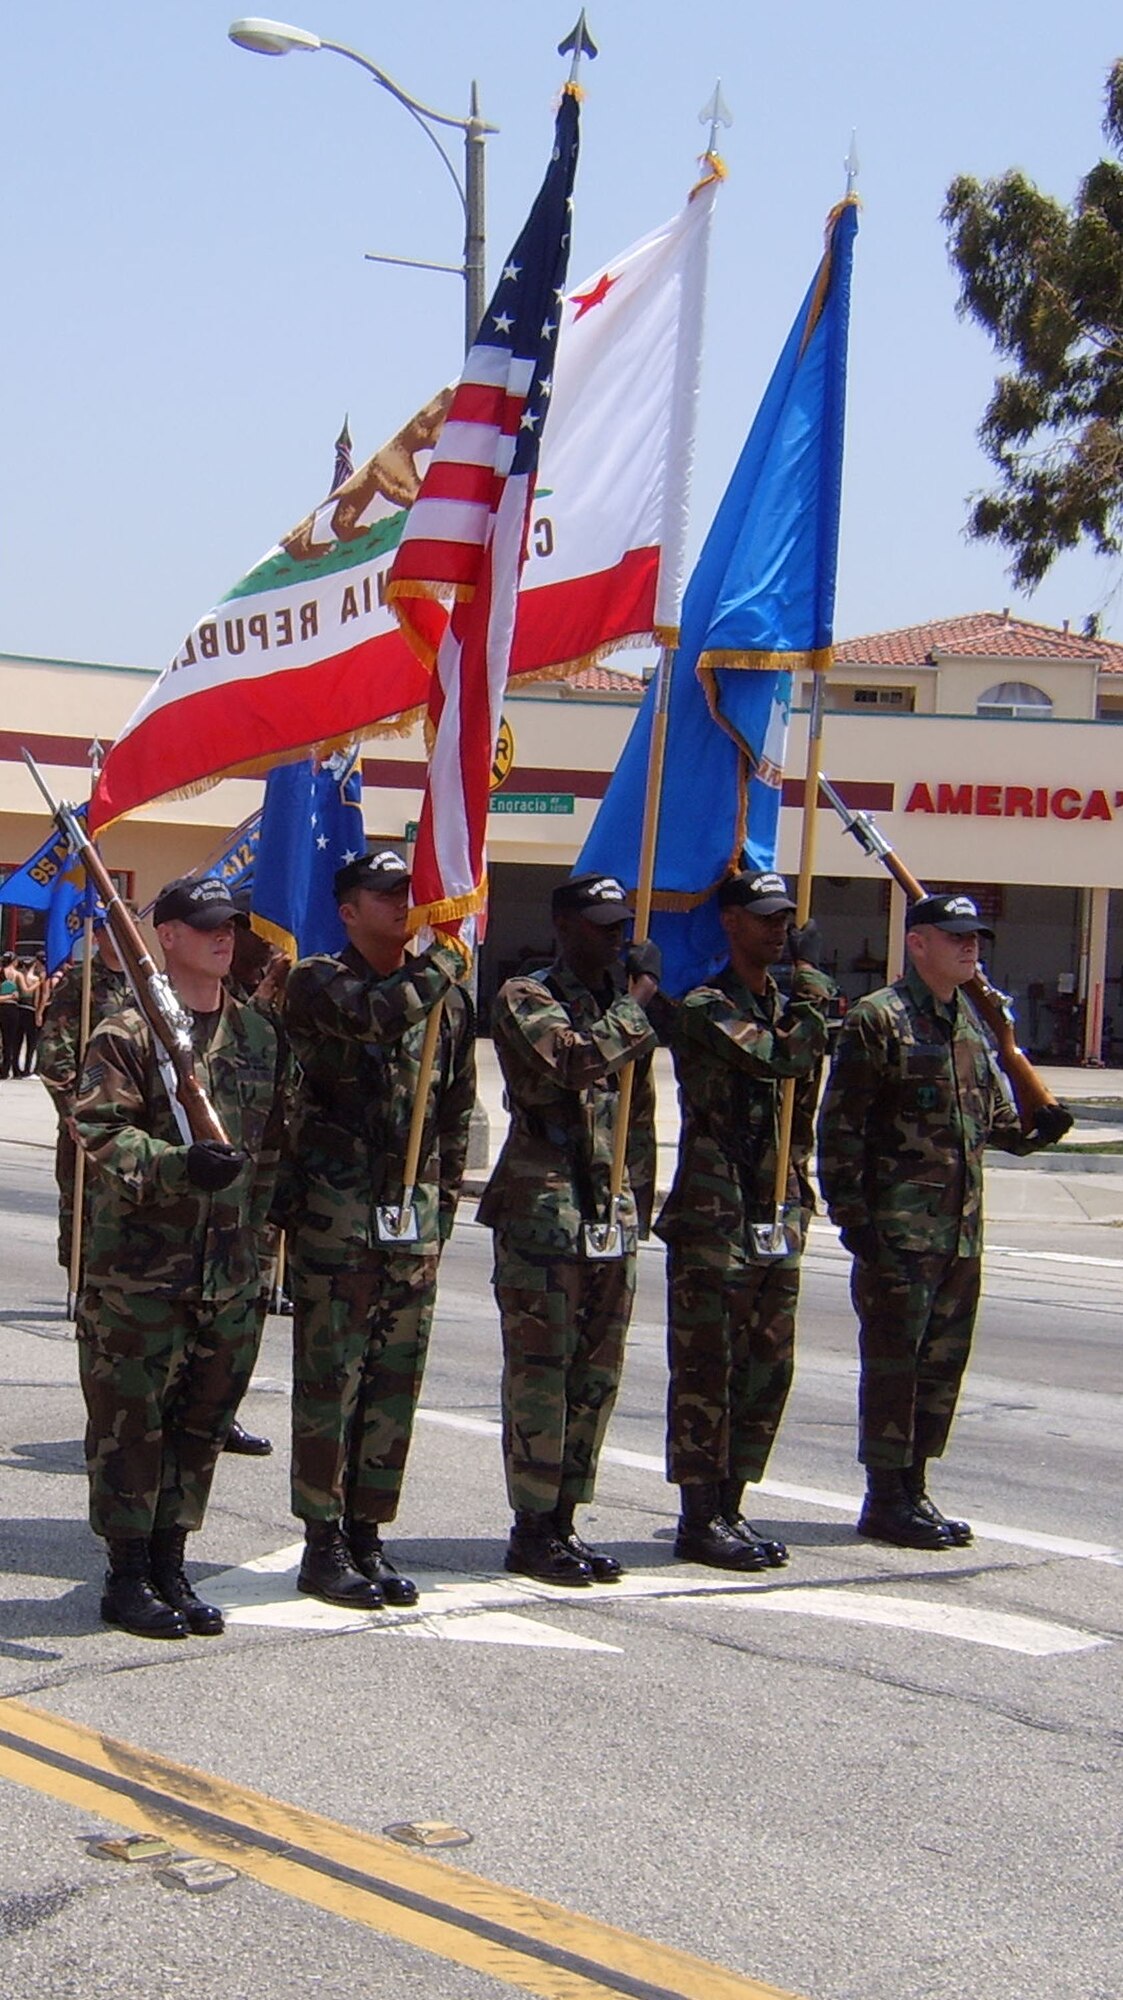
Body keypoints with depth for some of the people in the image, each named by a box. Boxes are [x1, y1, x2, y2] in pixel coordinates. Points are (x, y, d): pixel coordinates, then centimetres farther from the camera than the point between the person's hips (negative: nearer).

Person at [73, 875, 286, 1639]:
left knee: (203, 1419, 11)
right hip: (139, 1264, -6)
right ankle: (128, 1576, 11)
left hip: (228, 1269, 6)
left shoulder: (259, 1035, 12)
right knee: (131, 1420, 1)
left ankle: (171, 1567, 22)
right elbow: (102, 1132, -15)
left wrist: (254, 1231, 14)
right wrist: (178, 1164, -29)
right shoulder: (129, 1031, -7)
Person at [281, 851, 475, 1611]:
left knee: (396, 1383, 7)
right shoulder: (318, 982, -4)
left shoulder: (447, 998, 12)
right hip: (336, 1212, -5)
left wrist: (445, 1199, 14)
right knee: (330, 1378, -2)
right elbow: (376, 1015, -27)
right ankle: (323, 1543, 6)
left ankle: (367, 1535, 17)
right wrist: (444, 960, -17)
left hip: (415, 1216, 5)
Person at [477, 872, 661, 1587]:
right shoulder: (525, 999, -5)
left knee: (597, 1376, 8)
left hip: (613, 1214, 7)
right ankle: (532, 1529, 3)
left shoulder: (623, 1005, 17)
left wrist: (638, 1202, 17)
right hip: (543, 1211, -7)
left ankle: (564, 1520, 17)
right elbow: (577, 1059, -24)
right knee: (541, 1372, -4)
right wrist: (636, 1005, -10)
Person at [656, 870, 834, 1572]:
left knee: (769, 1369, 10)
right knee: (706, 1369, -3)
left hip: (777, 1219, 8)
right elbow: (779, 1057, -24)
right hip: (713, 1217, -8)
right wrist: (812, 979, -10)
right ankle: (700, 1518, 4)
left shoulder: (784, 1005, 16)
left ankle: (729, 1506, 19)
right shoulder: (706, 1008, -9)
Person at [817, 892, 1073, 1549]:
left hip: (962, 1230, 8)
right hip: (898, 1229, -8)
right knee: (893, 1361, -2)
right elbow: (840, 1126, -11)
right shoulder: (878, 1020, -8)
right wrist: (851, 1215, -16)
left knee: (944, 1361, 11)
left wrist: (1036, 1127, 3)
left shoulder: (974, 1021, 15)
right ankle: (885, 1500, 5)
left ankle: (914, 1489, 20)